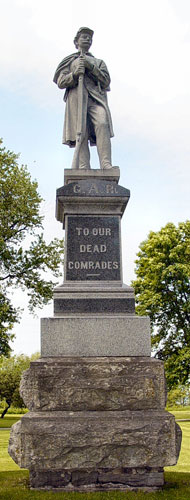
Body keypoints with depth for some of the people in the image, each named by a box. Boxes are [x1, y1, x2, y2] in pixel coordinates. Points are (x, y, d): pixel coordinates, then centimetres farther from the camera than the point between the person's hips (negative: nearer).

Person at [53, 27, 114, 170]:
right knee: (81, 133, -17)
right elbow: (61, 82, 13)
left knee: (102, 125, -26)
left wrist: (90, 66, -1)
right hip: (76, 98, 0)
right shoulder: (69, 61, 26)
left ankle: (106, 165, -38)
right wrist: (75, 74, -7)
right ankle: (84, 168, -26)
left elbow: (106, 81, 12)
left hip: (96, 98, 1)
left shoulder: (99, 62, 30)